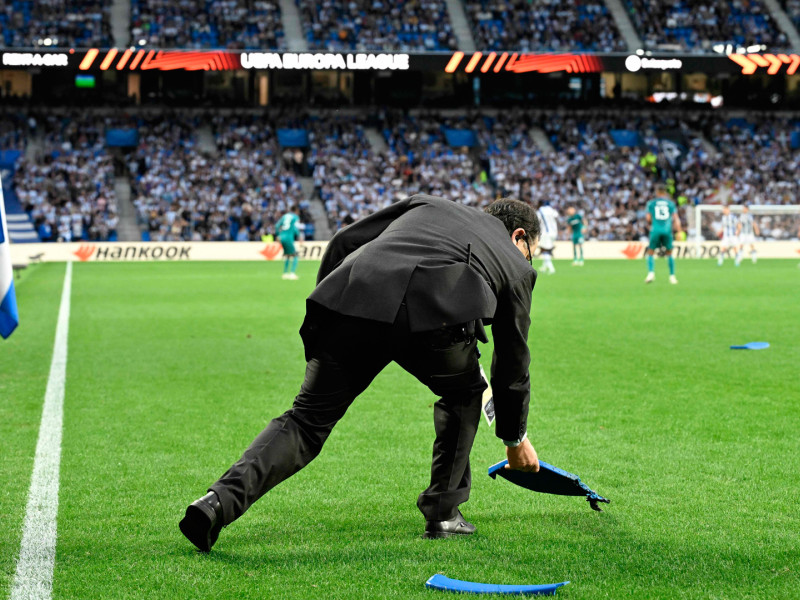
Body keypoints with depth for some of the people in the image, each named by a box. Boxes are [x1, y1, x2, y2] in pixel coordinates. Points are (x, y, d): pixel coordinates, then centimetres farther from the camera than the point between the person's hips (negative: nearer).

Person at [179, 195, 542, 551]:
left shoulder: (426, 205, 37)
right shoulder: (516, 265, 31)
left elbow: (344, 242, 25)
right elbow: (512, 364, 36)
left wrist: (324, 309, 32)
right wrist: (516, 439, 48)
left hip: (353, 297, 2)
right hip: (435, 315, -2)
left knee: (308, 420, 9)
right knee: (463, 392, 29)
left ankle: (221, 500, -9)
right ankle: (443, 513, 28)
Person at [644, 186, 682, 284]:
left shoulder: (651, 203, 9)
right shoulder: (670, 203, 11)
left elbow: (648, 219, 3)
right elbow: (676, 218, 2)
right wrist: (679, 231, -1)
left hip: (655, 230, -1)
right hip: (667, 230, 1)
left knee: (650, 253, 8)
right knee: (669, 254, 14)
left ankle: (651, 272, -13)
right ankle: (672, 276, 10)